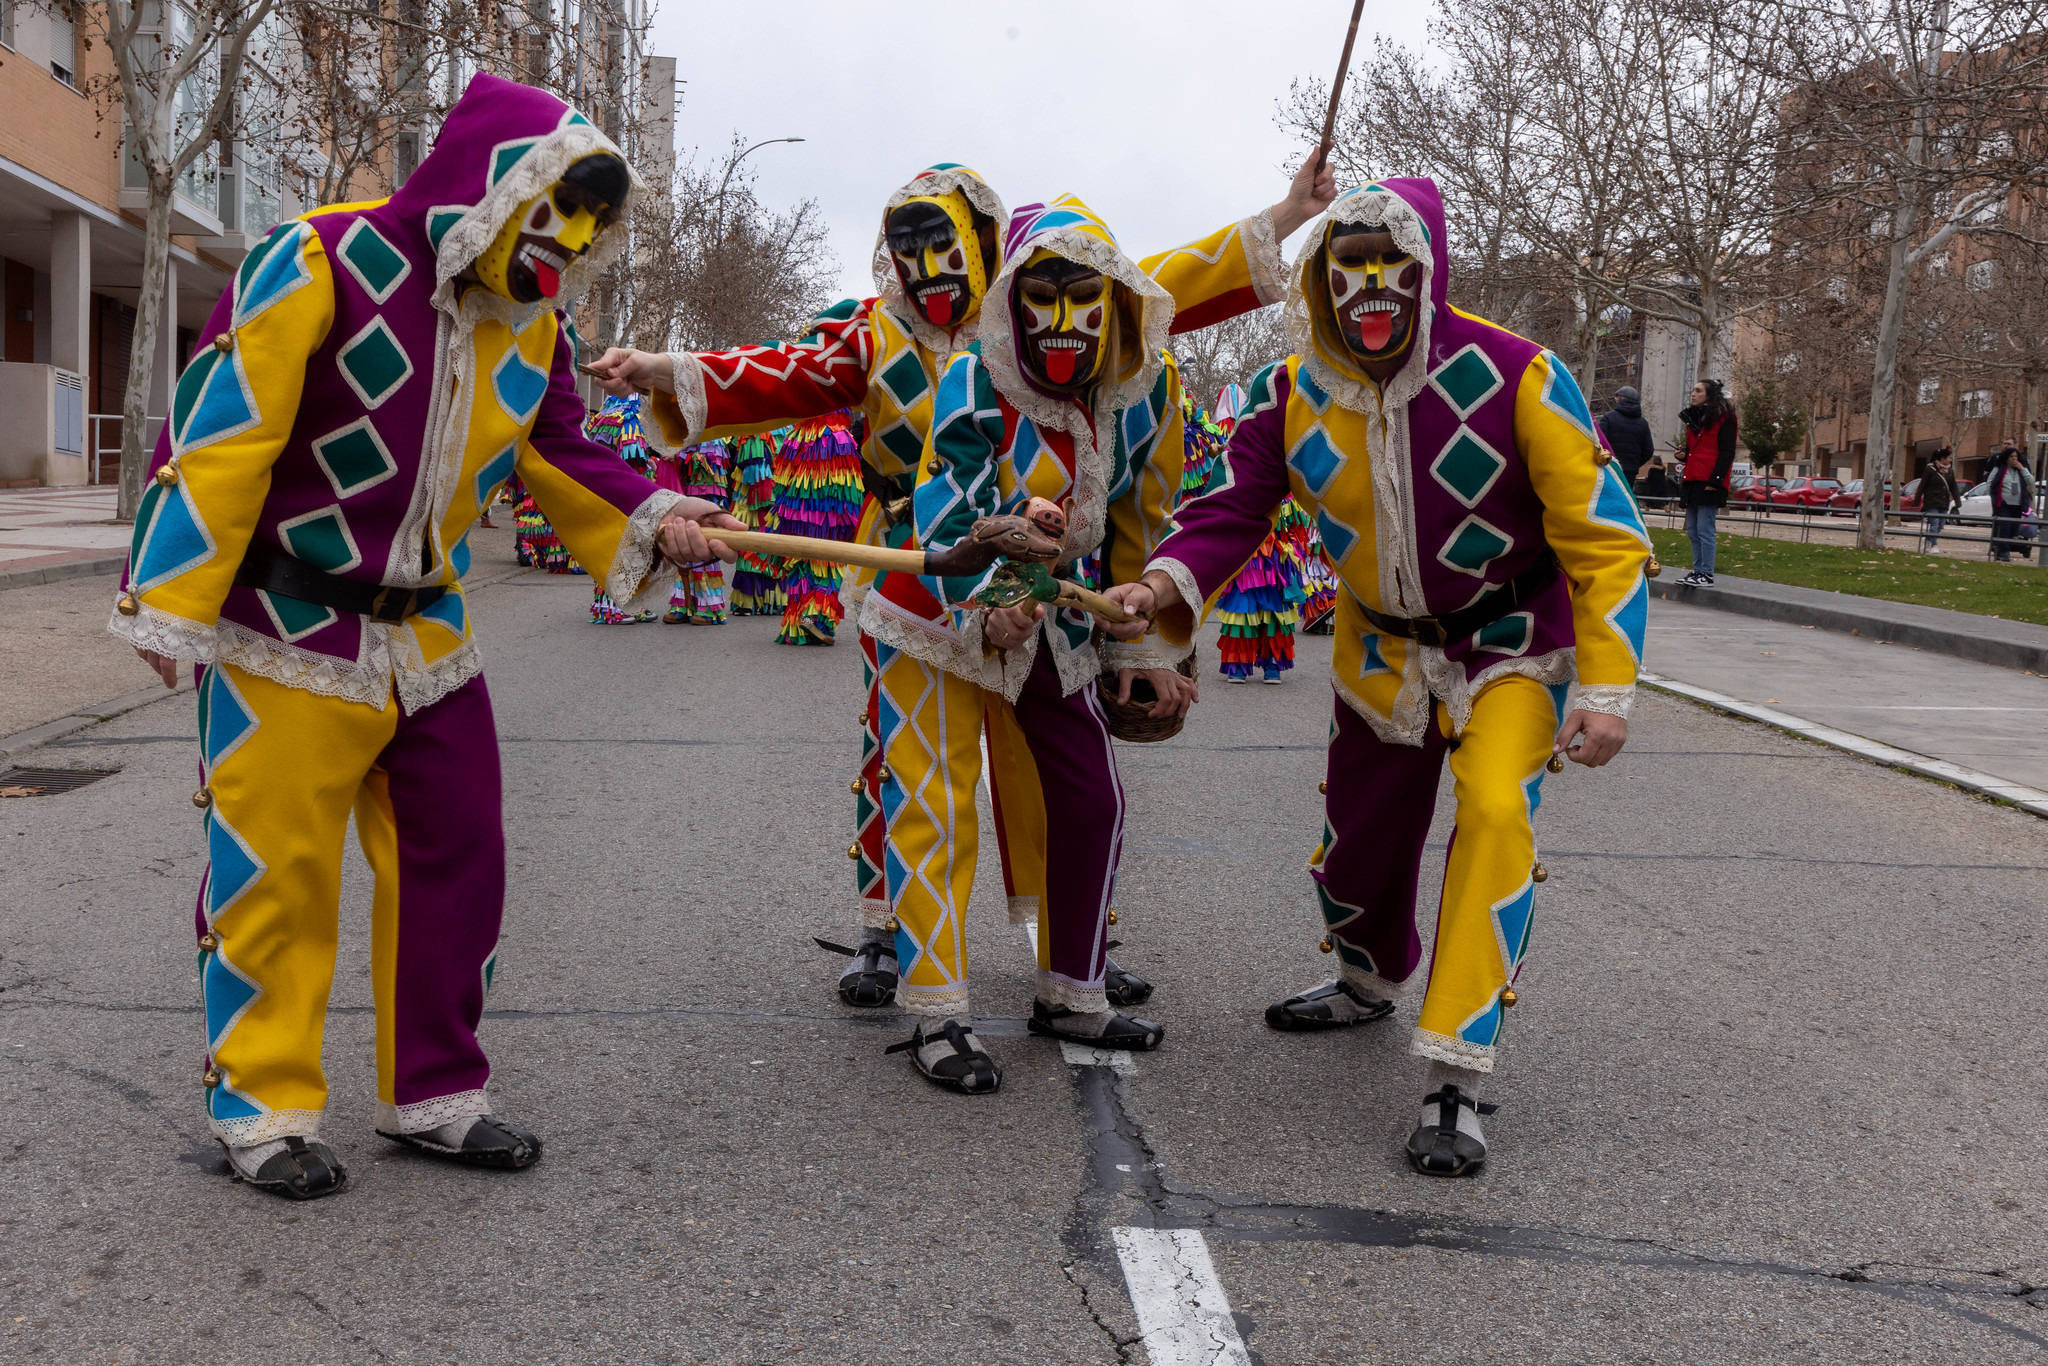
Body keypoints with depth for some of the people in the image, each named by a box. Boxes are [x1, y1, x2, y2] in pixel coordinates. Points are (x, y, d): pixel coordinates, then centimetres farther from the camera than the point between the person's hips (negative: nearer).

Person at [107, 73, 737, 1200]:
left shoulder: (530, 323, 4)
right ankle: (262, 1105, 18)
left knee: (457, 856, 10)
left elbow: (557, 453, 15)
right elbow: (214, 434, -18)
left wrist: (646, 521, -3)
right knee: (279, 868, 1)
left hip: (424, 632, 7)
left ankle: (432, 1094, 24)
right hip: (285, 632, -7)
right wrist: (171, 603, -17)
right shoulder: (323, 265, -18)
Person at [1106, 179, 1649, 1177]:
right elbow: (1233, 507, -6)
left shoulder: (1512, 378, -24)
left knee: (1494, 810, -26)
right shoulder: (1295, 394, -12)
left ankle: (1456, 1081, -20)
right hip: (1384, 645, 4)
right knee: (1358, 833, 14)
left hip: (1511, 641, -4)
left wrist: (1605, 688, -23)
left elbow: (1605, 538, -19)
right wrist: (1168, 581, -28)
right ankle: (1368, 981, 49)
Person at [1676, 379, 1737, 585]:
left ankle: (1706, 574, -5)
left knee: (1704, 530, -9)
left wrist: (1716, 480, -17)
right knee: (1692, 531, 9)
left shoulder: (1723, 418, -5)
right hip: (1692, 481, 9)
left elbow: (1727, 452, -11)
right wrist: (1683, 454, 8)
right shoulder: (1693, 417, 20)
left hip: (1709, 483, -9)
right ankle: (1698, 571, 15)